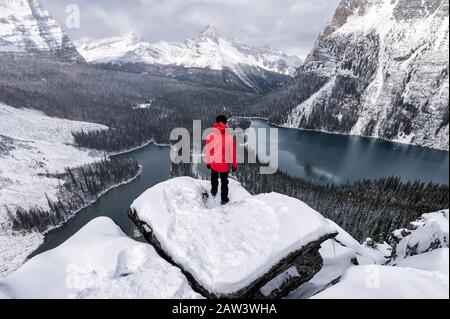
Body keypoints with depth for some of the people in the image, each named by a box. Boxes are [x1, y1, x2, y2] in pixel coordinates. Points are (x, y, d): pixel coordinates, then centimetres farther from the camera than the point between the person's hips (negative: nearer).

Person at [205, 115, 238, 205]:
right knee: (224, 181, 20)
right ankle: (224, 199, 32)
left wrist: (207, 162, 9)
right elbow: (233, 152, -9)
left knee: (214, 178, 30)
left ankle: (214, 191, 52)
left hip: (214, 163, 1)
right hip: (225, 164, -1)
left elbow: (208, 151, -8)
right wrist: (234, 164, 5)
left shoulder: (211, 136, -18)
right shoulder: (230, 137, -18)